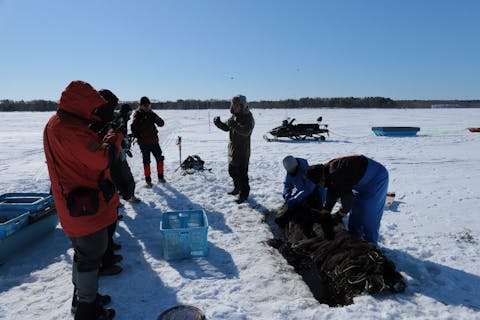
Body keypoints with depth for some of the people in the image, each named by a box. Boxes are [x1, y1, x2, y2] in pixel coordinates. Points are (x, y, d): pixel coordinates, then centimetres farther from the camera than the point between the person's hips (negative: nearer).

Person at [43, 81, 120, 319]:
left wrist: (103, 138, 1)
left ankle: (81, 295, 41)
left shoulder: (58, 123, 11)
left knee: (83, 251, 23)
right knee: (91, 255, 4)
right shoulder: (70, 129, -24)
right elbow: (101, 159, -28)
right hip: (86, 205, -11)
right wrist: (114, 138, -12)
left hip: (75, 203, 11)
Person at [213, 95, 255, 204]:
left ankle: (244, 194, 11)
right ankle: (237, 188, 40)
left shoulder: (248, 118, -16)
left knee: (242, 173, -3)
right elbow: (226, 128, 15)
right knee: (232, 170, 20)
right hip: (233, 149, 9)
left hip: (242, 151, -9)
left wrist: (234, 125, -41)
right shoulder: (234, 116, 10)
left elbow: (246, 131, -31)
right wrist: (218, 123, -4)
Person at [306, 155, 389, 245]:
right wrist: (325, 212, 3)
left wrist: (341, 213, -10)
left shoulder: (336, 174, -34)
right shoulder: (328, 171, -5)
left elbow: (346, 195, -26)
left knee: (369, 214, -5)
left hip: (376, 178, -9)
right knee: (355, 211, 12)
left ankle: (370, 244, 9)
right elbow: (332, 193, 2)